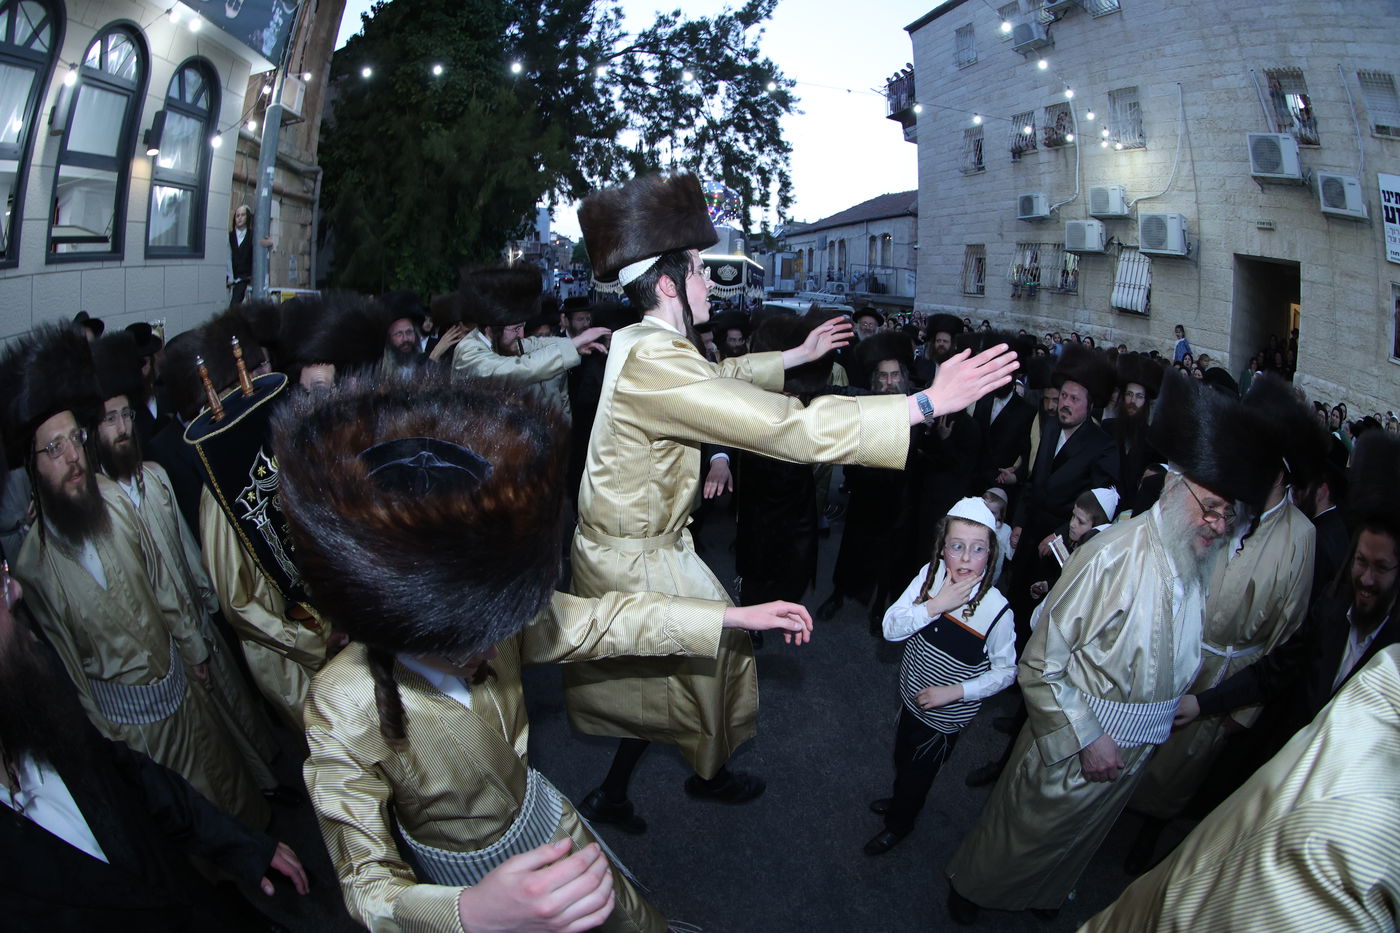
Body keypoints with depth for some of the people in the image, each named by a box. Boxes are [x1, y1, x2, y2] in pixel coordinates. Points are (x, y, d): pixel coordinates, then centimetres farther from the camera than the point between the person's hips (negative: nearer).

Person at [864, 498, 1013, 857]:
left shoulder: (996, 610, -28)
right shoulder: (930, 575, -18)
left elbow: (1006, 671, -15)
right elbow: (891, 628, -20)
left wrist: (954, 691, -24)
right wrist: (937, 604, -33)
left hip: (945, 716, -4)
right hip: (911, 695, 4)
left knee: (919, 770, 20)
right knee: (902, 756, 29)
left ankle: (899, 822, 49)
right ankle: (901, 799, 60)